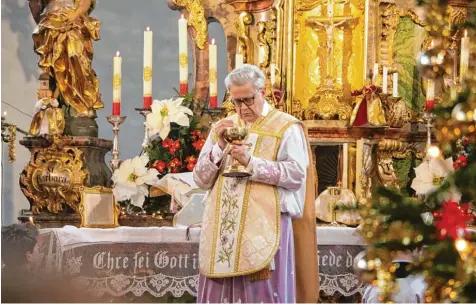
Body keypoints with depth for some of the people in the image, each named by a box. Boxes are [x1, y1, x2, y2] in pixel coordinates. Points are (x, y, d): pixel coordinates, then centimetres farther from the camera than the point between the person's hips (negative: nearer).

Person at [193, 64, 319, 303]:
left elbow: (297, 174, -10)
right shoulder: (221, 129, 16)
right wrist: (219, 147, -6)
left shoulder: (286, 127, 3)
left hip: (266, 226, -4)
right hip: (223, 227, 4)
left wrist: (251, 162, -17)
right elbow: (201, 180, 9)